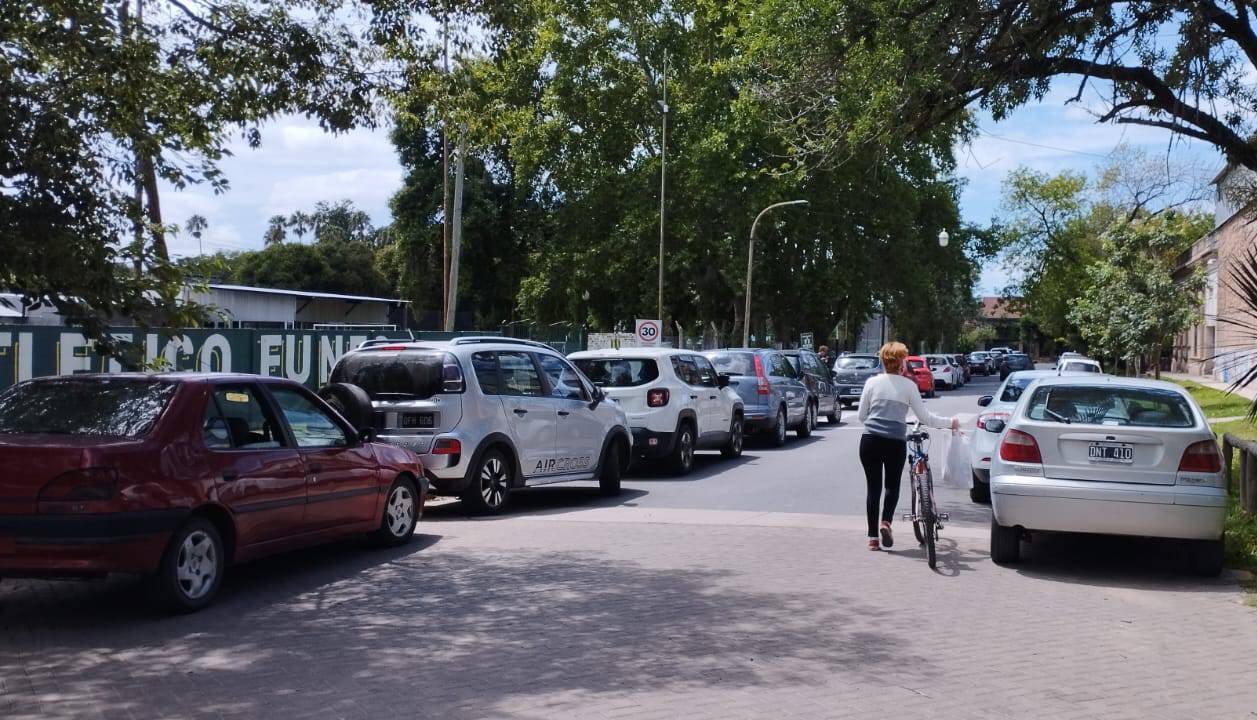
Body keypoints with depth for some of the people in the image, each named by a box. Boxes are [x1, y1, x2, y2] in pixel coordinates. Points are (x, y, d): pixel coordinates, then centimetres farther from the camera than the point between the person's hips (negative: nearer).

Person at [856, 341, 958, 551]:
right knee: (892, 485, 17)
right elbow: (924, 417, 3)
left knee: (873, 488, 9)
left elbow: (861, 415, 9)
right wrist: (950, 422, 15)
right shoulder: (908, 385, 1)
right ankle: (886, 522, -7)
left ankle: (873, 537, 8)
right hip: (895, 442, -1)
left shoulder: (872, 382, 4)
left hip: (870, 440, 1)